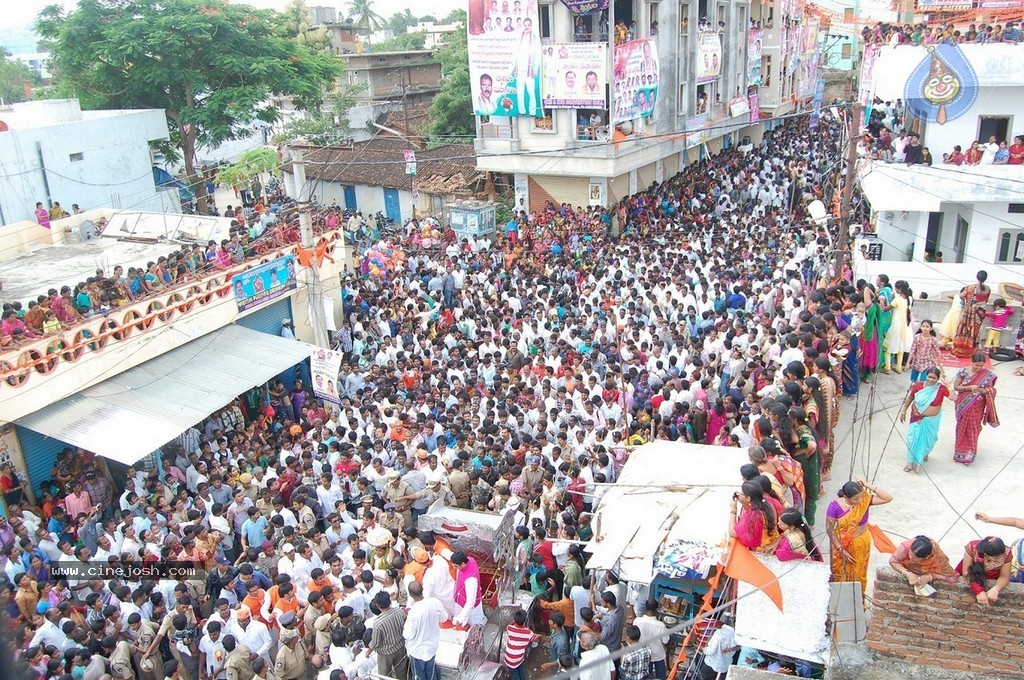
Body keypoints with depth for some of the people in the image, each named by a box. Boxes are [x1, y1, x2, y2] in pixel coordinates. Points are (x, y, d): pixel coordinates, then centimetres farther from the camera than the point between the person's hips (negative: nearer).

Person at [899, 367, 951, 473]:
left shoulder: (941, 388, -17)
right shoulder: (918, 386, -13)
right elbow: (909, 398, 2)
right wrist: (904, 411, 7)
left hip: (931, 420, 0)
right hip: (917, 418, 1)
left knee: (927, 439, 15)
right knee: (913, 439, 4)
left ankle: (923, 455, 45)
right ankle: (910, 462, 18)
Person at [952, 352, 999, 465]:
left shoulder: (988, 374, -9)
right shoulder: (963, 371, -10)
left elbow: (990, 391, -5)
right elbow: (956, 387, -7)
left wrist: (980, 390, -27)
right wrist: (969, 387, -23)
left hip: (977, 408, 0)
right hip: (963, 405, 0)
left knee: (973, 429, 5)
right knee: (962, 427, 13)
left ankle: (969, 454, 16)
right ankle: (961, 450, 30)